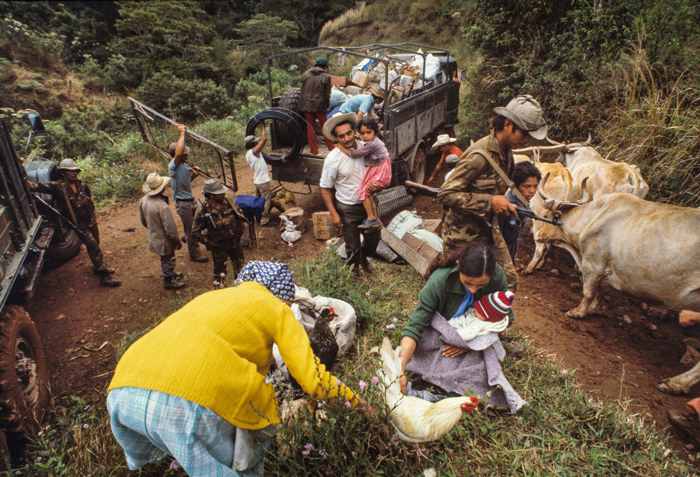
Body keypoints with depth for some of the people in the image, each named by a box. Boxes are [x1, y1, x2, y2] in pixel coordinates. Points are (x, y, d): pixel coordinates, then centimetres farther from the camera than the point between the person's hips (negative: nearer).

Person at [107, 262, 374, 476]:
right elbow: (314, 380, 7)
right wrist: (356, 401, 25)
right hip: (194, 403, -6)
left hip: (123, 392, 6)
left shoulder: (211, 297, 31)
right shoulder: (276, 309, 13)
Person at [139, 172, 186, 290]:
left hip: (153, 237, 8)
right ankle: (168, 281, 33)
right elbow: (170, 228, -26)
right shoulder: (162, 206, -33)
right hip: (164, 240, -8)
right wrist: (178, 242, -12)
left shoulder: (143, 200, -7)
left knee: (165, 259, 28)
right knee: (168, 260, 14)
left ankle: (169, 274, 50)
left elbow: (143, 220, 8)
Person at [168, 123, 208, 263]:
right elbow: (178, 153, -42)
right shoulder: (174, 166, -20)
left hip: (191, 200, 8)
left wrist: (194, 175, 1)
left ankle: (193, 248, 41)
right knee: (190, 230, 4)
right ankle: (194, 254, 18)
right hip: (183, 203, -8)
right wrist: (182, 133, -35)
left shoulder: (185, 165, 8)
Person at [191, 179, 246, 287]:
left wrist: (240, 229, -1)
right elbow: (196, 232, -11)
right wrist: (209, 242, -17)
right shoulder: (203, 211, -20)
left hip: (235, 241, 5)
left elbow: (239, 212, 10)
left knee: (240, 266, 21)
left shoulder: (228, 201, -9)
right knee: (220, 271, 11)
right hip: (219, 246, -4)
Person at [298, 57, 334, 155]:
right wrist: (327, 106, 8)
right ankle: (331, 148, 14)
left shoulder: (306, 74, 7)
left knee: (310, 127, 8)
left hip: (307, 105, 3)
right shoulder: (326, 76, -4)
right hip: (320, 106, -3)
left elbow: (302, 91, 11)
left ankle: (314, 150, 9)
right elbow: (327, 95, -3)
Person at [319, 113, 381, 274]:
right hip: (347, 209, -4)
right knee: (352, 247, 8)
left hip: (368, 204, 4)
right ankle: (354, 271, 38)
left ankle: (363, 257, 51)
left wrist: (376, 186, -14)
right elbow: (325, 188, -11)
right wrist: (333, 213, -15)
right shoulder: (333, 158, -19)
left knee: (373, 241, 17)